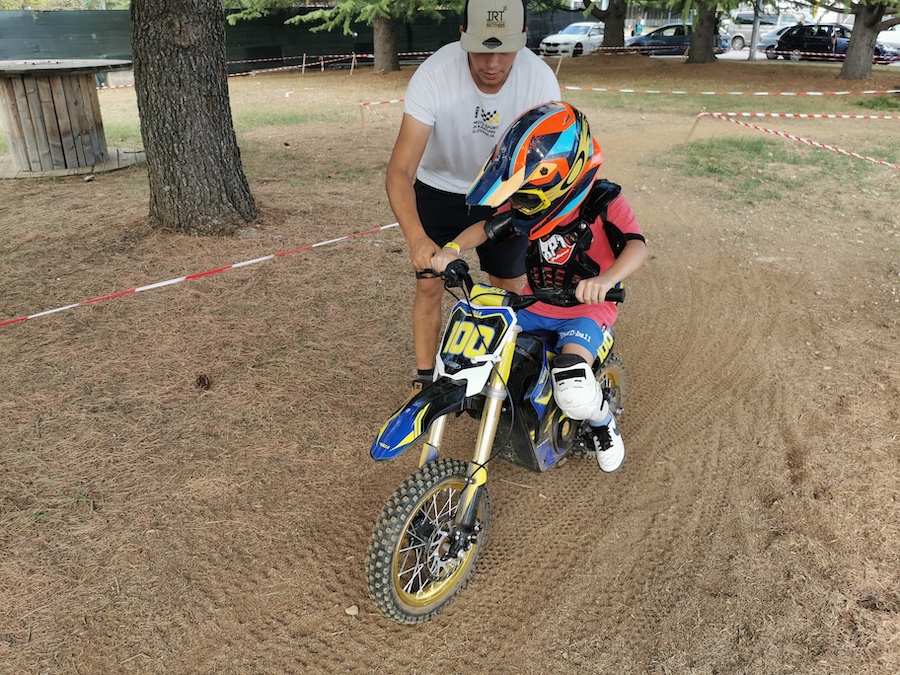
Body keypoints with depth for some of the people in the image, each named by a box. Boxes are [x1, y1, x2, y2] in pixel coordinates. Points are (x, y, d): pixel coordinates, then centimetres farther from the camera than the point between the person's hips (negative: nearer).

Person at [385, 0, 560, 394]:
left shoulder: (540, 78, -26)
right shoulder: (433, 75, -32)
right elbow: (400, 171, -37)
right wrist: (416, 238, -53)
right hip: (439, 188, -1)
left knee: (510, 288, 4)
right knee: (430, 284, -3)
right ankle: (424, 381, 13)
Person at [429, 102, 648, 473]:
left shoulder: (603, 202, -16)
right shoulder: (525, 208, -1)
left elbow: (636, 246, -29)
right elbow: (486, 228, 6)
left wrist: (606, 278, -51)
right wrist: (451, 249, -15)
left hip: (586, 311, -6)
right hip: (534, 308, 6)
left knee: (573, 393, -31)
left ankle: (603, 425, 7)